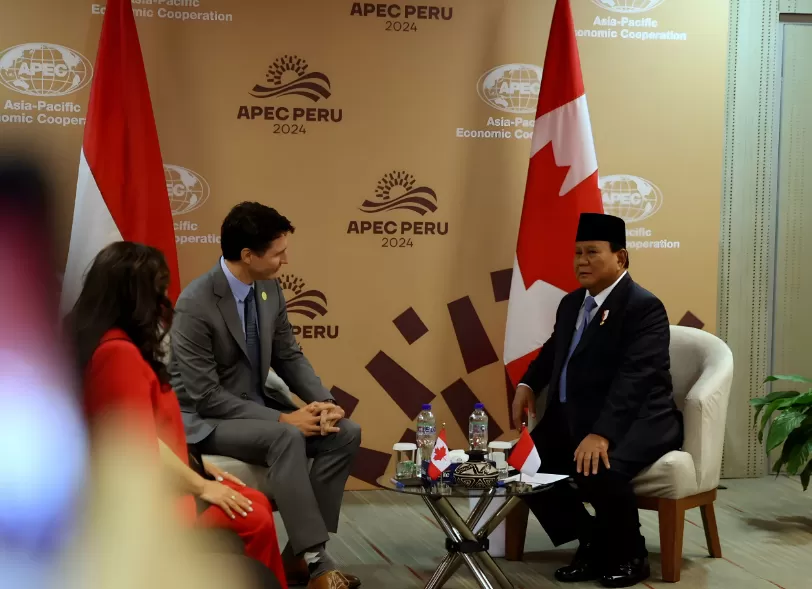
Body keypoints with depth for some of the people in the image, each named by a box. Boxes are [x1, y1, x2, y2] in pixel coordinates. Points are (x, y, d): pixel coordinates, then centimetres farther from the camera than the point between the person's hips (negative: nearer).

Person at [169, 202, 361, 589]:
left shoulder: (269, 288, -1)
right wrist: (283, 419, -25)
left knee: (345, 433, -12)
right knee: (286, 437, -35)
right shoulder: (195, 304, -24)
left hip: (258, 403, 8)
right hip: (206, 418, -7)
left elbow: (289, 356, 8)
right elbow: (206, 396, -24)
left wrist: (323, 401, -11)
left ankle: (299, 554, -8)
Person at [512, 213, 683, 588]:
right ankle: (591, 540, 9)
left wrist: (601, 434, -38)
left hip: (636, 422, -8)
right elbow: (553, 350, 31)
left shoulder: (644, 307, -15)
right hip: (574, 418, 9)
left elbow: (634, 377, -27)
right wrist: (528, 384, 10)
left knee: (599, 469, -34)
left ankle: (629, 555, -6)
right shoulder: (572, 303, 12)